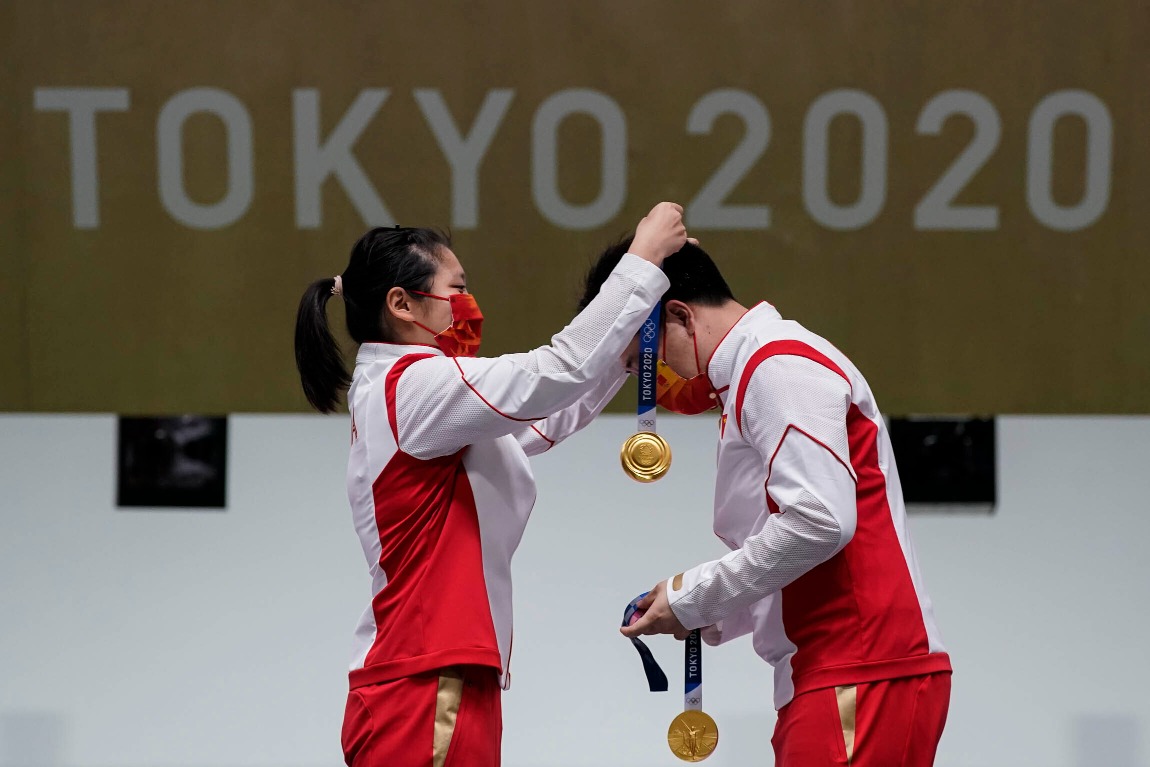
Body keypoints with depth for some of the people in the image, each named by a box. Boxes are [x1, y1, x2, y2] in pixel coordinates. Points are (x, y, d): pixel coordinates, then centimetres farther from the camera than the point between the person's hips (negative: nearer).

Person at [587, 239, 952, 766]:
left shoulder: (779, 366, -8)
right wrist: (703, 618, 11)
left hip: (864, 677, -10)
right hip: (825, 680, 10)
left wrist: (694, 598, -10)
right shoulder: (751, 375, 23)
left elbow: (820, 520, -20)